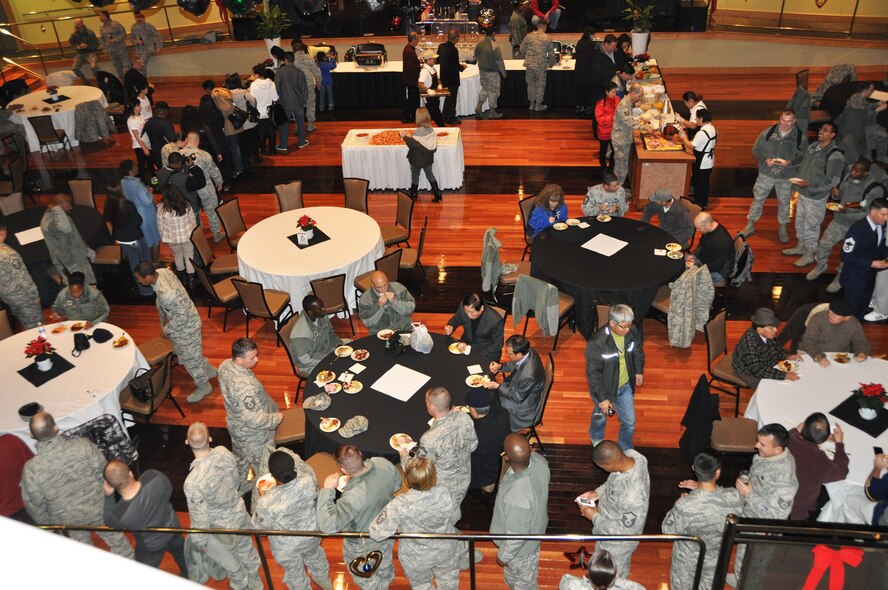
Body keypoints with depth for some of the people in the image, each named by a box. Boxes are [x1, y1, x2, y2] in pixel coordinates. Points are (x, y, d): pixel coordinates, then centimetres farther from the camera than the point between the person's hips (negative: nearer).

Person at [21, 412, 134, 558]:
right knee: (116, 540, 26)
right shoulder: (83, 446, -29)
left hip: (69, 520, 0)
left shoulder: (31, 469, -28)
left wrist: (47, 524, 6)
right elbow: (103, 473, -15)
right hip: (98, 508, 0)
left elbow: (34, 504, -13)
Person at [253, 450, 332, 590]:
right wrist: (287, 453, 4)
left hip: (287, 547, -4)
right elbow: (301, 463, -8)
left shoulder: (267, 503, -41)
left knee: (295, 573, 28)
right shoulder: (309, 480, -34)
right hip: (311, 535, 4)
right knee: (315, 558, 36)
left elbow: (259, 525, -18)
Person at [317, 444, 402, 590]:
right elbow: (397, 485, -6)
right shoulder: (383, 463, -27)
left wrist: (327, 489, -41)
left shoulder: (353, 495, -46)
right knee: (385, 567, 36)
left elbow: (328, 525, -47)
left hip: (363, 545, -6)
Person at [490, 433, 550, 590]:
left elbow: (516, 536, -30)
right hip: (535, 528, 7)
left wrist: (503, 555, -11)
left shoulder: (516, 497, -48)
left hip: (520, 548, -6)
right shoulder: (539, 460, -29)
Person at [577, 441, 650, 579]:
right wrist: (598, 492, -11)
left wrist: (595, 516, -21)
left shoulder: (632, 496, -46)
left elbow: (626, 532, -30)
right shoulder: (630, 454, -23)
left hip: (617, 545, -7)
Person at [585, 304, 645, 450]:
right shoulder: (597, 343, -35)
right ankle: (596, 439, 59)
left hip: (626, 386, 4)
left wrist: (639, 371, 17)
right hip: (604, 389, -3)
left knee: (629, 421, 17)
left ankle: (625, 450, 45)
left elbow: (638, 352, 4)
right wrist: (602, 398, -19)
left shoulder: (632, 332, -20)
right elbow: (593, 373, -25)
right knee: (601, 416, 26)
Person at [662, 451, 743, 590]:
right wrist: (702, 489, -6)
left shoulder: (685, 506, -37)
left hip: (688, 560, -2)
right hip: (716, 559, 2)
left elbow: (668, 530, -18)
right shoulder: (734, 498, -28)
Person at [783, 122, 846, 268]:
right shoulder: (813, 146, 2)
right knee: (799, 222, 21)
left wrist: (808, 183, -26)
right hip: (803, 193, 7)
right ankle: (800, 246, 41)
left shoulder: (835, 155, -21)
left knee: (811, 226, 5)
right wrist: (796, 184, 15)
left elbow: (832, 181, -20)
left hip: (816, 197, -7)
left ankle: (809, 254, 22)